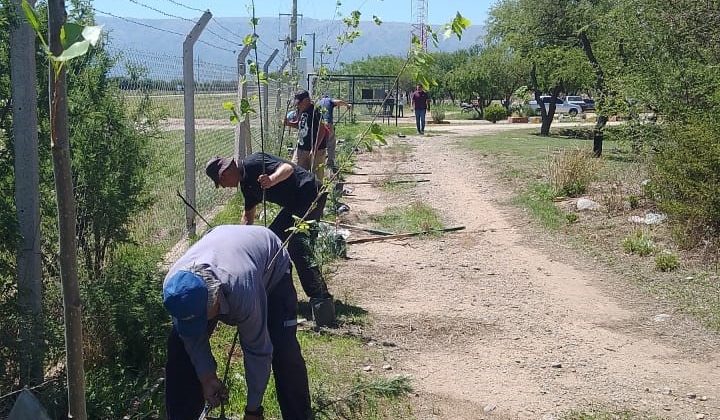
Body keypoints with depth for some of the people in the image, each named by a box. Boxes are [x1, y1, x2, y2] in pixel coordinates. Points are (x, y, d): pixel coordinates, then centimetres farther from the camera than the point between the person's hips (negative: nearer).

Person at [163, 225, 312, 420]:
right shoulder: (174, 286, -33)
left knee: (284, 351, -20)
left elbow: (258, 351, -33)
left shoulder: (243, 292, -46)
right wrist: (207, 378, -16)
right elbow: (193, 339, -14)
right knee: (181, 345, -8)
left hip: (272, 268, -4)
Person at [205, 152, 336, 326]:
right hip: (296, 204, 11)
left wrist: (271, 180, -44)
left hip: (310, 193, -11)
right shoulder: (246, 183, 17)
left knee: (298, 248, -22)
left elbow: (287, 168, -25)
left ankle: (322, 302, -29)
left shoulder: (252, 164, -13)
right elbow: (248, 216, 30)